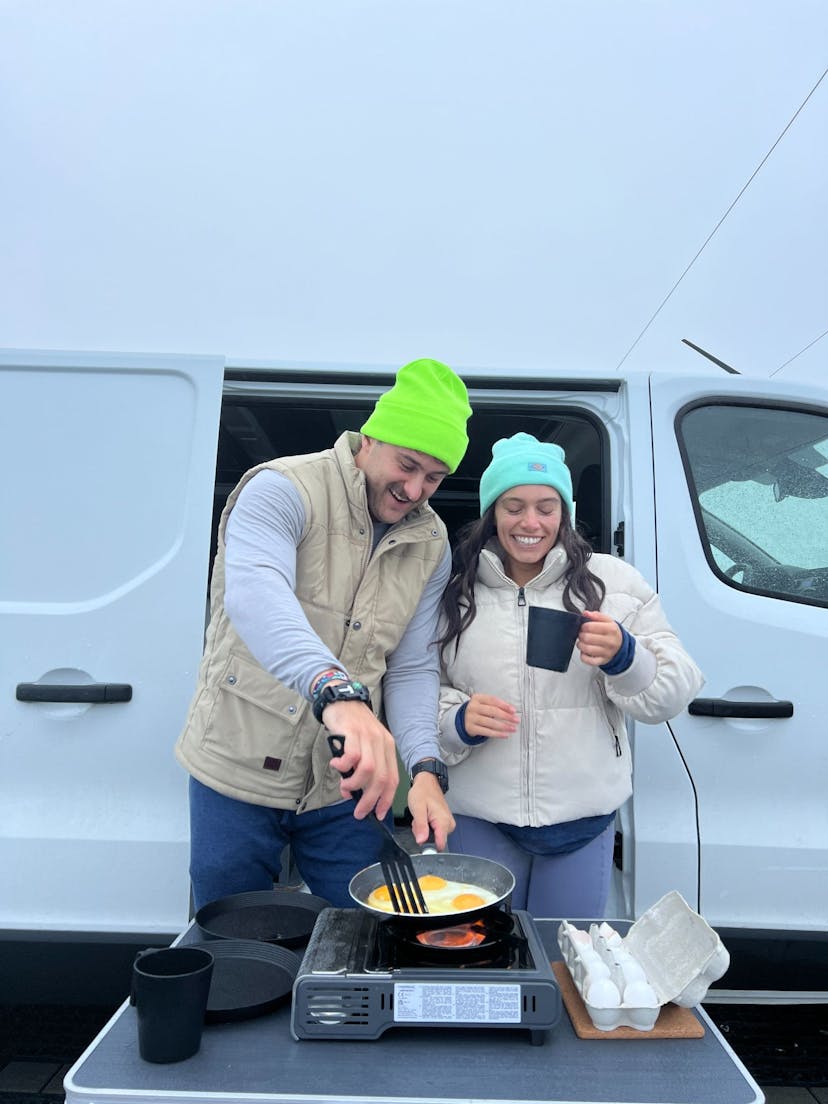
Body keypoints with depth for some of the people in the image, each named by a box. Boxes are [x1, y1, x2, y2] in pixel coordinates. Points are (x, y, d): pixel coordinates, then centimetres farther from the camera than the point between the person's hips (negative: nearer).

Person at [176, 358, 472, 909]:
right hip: (240, 773, -3)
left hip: (348, 784, 4)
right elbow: (254, 594, -37)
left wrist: (425, 767, -17)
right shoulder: (283, 490, -17)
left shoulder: (431, 544, 1)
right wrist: (337, 691, -53)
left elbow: (413, 668, -1)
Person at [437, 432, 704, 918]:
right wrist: (458, 719, -15)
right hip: (480, 819, 1)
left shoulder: (614, 581, 0)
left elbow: (672, 694, -2)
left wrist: (623, 655, -20)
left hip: (583, 820, 0)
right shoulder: (456, 591, 1)